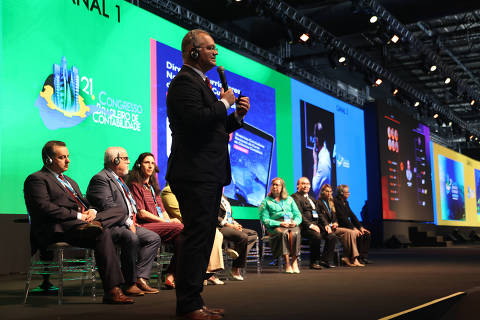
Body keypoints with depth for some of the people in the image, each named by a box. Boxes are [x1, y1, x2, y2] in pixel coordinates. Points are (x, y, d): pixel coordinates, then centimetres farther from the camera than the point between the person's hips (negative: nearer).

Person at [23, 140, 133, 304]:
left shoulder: (70, 181, 32)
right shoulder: (36, 179, 3)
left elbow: (84, 202, 24)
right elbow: (44, 207, -12)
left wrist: (91, 210, -2)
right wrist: (78, 216, -15)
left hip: (78, 223, 8)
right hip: (57, 230, -8)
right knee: (103, 234, -31)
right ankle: (112, 291, -32)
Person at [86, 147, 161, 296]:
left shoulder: (119, 179, 25)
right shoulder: (100, 178, -8)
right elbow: (108, 206, -20)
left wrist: (131, 221, 14)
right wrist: (128, 222, -17)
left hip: (127, 224, 11)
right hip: (111, 227, -11)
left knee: (154, 238, 0)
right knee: (131, 238, -35)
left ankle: (140, 278, -9)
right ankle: (130, 284, -25)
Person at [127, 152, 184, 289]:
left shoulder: (153, 187, 27)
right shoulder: (135, 185, 3)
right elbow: (141, 213, -7)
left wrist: (170, 221, -1)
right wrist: (166, 222, -11)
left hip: (159, 224, 7)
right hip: (144, 226, -7)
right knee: (180, 228, -28)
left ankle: (171, 276, -24)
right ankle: (172, 275, -21)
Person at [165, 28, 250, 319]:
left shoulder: (201, 83, 24)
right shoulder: (185, 81, -8)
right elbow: (196, 119, -24)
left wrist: (238, 115, 11)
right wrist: (224, 103, -9)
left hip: (209, 175, 11)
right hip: (195, 174, -11)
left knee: (203, 238, 11)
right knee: (197, 238, -10)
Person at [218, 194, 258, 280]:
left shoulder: (224, 197, 22)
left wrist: (235, 223, 4)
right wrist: (230, 225, -17)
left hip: (230, 225, 10)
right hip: (221, 227, -10)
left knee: (254, 234, 0)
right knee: (243, 237, -30)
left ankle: (235, 250, -19)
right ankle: (236, 270, -20)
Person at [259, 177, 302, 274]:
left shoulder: (289, 199, 24)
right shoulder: (266, 201, 14)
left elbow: (298, 215, 18)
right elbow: (265, 220, 3)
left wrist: (295, 222, -5)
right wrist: (280, 223, -11)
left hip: (291, 224, 2)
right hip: (275, 226, -2)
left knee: (295, 233, -34)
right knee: (284, 233, -37)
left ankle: (294, 261, -31)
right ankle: (287, 264, -35)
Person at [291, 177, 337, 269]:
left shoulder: (311, 198, 28)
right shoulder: (295, 197, -1)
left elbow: (319, 213, 26)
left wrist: (325, 224, 8)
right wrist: (310, 225, -22)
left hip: (316, 224, 8)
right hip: (305, 226, -8)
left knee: (332, 236, -11)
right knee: (317, 236, -33)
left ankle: (325, 259, -3)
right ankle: (314, 262, -17)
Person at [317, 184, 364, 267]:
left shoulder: (331, 203, 26)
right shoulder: (319, 203, 2)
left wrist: (335, 223, 0)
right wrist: (327, 225, -22)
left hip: (332, 227, 7)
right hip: (326, 228, -7)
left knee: (351, 232, -19)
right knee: (348, 232, -25)